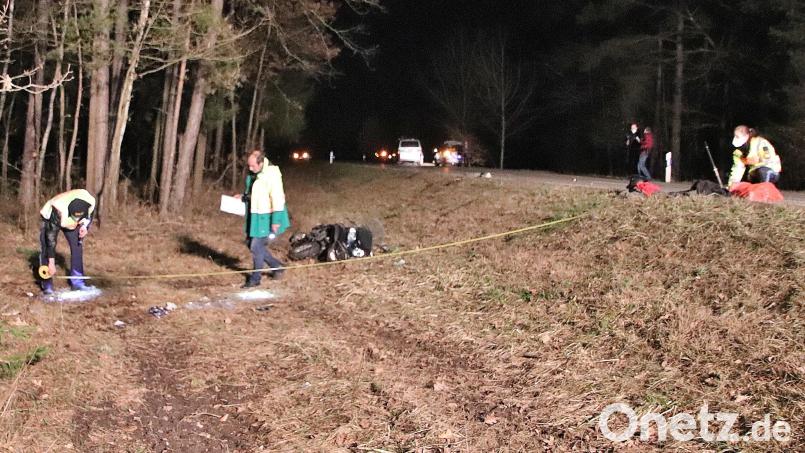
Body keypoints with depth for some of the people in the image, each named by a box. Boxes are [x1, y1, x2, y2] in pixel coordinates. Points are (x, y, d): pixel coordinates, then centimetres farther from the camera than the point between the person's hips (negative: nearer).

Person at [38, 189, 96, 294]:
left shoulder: (90, 202, -32)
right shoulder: (58, 209, -43)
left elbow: (89, 216, -5)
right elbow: (51, 235, -37)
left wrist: (84, 226, -28)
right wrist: (51, 263, -35)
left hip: (70, 221, 4)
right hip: (50, 219, -4)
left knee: (77, 247, -7)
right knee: (46, 249, -15)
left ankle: (77, 282, -1)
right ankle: (47, 285, -9)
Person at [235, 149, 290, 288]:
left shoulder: (272, 175, -22)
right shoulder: (253, 174, 5)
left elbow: (277, 199, -23)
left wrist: (276, 222, -23)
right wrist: (243, 196, 2)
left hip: (266, 218, -9)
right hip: (254, 215, 9)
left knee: (256, 246, -4)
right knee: (250, 243, 14)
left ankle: (255, 278, 13)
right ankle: (276, 266, 29)